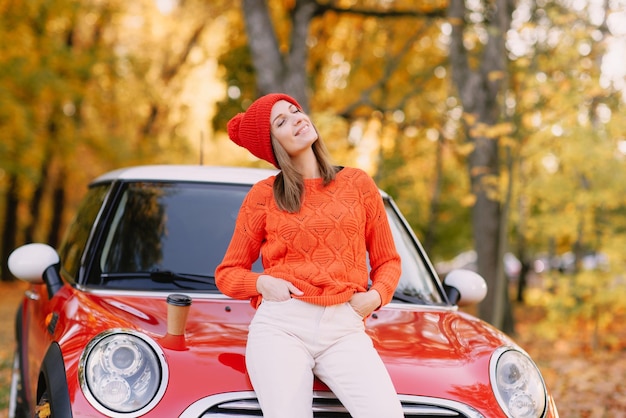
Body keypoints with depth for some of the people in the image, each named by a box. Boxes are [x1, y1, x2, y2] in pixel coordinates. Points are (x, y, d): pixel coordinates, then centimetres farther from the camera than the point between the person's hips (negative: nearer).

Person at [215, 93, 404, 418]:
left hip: (344, 329, 1)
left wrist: (374, 297, -1)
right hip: (281, 325, -1)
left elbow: (387, 261, 19)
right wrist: (263, 283, -5)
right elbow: (227, 273, 15)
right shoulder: (264, 195, 10)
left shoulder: (357, 184, 15)